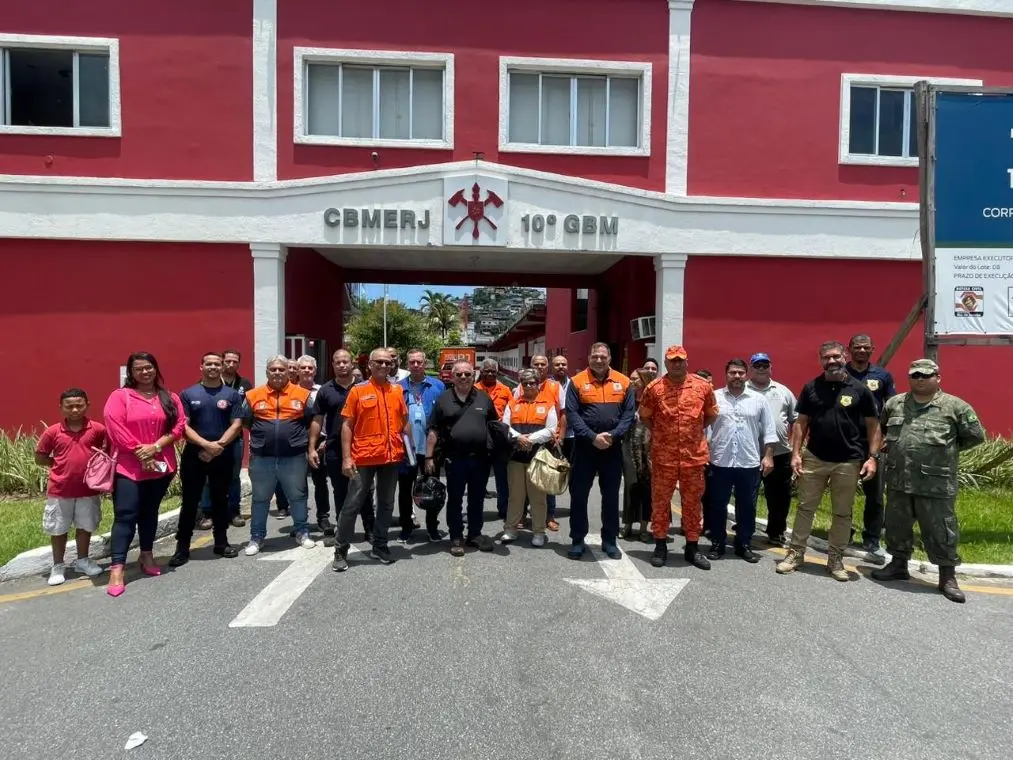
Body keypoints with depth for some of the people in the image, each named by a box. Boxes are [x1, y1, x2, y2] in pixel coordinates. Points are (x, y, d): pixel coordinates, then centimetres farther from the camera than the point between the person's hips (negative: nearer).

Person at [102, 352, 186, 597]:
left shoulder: (170, 398, 8)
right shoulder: (120, 396, -3)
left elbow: (178, 425, 0)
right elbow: (115, 427, -12)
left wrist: (155, 447, -14)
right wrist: (138, 452, -14)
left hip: (161, 466, 4)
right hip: (128, 467, -4)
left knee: (150, 512, 16)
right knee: (125, 515, -8)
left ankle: (146, 556, 29)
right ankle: (116, 569, -6)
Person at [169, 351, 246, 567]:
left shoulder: (232, 394, 4)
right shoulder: (188, 394, 3)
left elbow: (236, 425, -3)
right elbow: (183, 426, -5)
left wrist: (218, 446, -14)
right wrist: (206, 444, -17)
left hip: (223, 457, 1)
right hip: (194, 455, -1)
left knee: (220, 500, 11)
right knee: (190, 501, 4)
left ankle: (221, 543, 22)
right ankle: (182, 548, 11)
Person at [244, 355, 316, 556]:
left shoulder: (302, 394, 1)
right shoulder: (253, 395, 2)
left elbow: (312, 422, 8)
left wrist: (309, 446, 7)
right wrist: (262, 436, 8)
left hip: (294, 457, -1)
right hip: (261, 458, 1)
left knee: (298, 496, 11)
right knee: (260, 499, 12)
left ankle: (302, 533, 25)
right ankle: (257, 537, 24)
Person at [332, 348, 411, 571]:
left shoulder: (398, 390, 7)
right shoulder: (358, 390, -2)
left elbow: (405, 421, 13)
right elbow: (347, 425, -3)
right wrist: (346, 457, -9)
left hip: (392, 457, 4)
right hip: (364, 458, -3)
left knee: (386, 504, 12)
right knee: (352, 504, 2)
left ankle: (379, 547, 25)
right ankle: (341, 550, 13)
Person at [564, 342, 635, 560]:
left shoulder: (623, 382, 4)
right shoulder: (577, 381, -2)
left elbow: (629, 414, 0)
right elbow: (571, 414, -9)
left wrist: (612, 435, -14)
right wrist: (592, 436, -18)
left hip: (613, 447, 2)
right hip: (584, 445, -1)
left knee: (611, 495, 10)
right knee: (579, 494, 4)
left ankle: (609, 541, 22)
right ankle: (577, 540, 17)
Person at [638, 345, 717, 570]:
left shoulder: (703, 385, 1)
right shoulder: (654, 388, -3)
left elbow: (711, 414, 14)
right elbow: (644, 416, 10)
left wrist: (695, 431, 8)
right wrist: (660, 433, 7)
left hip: (694, 455, 1)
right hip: (663, 455, -1)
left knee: (693, 502, 10)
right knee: (660, 501, 6)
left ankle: (692, 547, 23)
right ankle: (660, 546, 20)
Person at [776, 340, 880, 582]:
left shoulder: (860, 390, -2)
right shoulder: (811, 388, 3)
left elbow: (873, 426, 1)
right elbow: (801, 423, 5)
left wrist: (872, 457, -7)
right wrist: (796, 453, -3)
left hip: (848, 462, -1)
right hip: (814, 459, 1)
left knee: (842, 513, 9)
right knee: (805, 508, 8)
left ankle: (836, 560, 22)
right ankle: (795, 554, 18)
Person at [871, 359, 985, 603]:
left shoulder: (955, 406, -4)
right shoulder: (894, 404, 8)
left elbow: (976, 436, 1)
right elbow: (880, 429, 24)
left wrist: (947, 450, 2)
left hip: (936, 484, -4)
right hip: (898, 481, 4)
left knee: (940, 531, 3)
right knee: (897, 525, 15)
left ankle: (948, 576, 17)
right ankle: (899, 564, 31)